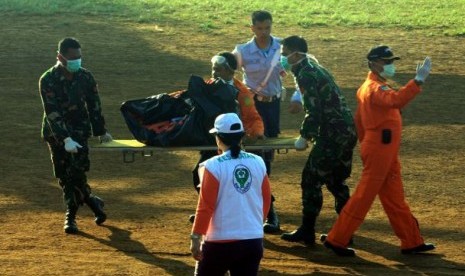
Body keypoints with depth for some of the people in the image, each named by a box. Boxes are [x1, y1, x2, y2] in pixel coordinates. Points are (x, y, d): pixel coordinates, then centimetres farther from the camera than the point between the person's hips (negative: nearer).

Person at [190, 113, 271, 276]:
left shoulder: (213, 166, -11)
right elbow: (266, 200, 11)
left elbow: (206, 205, -11)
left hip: (221, 241, -4)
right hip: (254, 240, 4)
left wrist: (196, 236, -4)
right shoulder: (258, 163, 4)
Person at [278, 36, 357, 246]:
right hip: (347, 131, 10)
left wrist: (304, 137, -9)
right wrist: (310, 133, 20)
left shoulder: (306, 74, -13)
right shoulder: (314, 68, 18)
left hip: (333, 133, -10)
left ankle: (306, 232, 1)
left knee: (311, 180, -3)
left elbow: (313, 111, -19)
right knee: (336, 181, 17)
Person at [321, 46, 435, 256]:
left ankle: (412, 241, 21)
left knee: (395, 198, 14)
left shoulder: (368, 87, 14)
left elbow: (359, 120, 19)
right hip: (379, 149, -10)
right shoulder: (375, 87, -18)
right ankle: (336, 239, 1)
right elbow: (396, 100, -39)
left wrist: (366, 143, 22)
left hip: (386, 151, 10)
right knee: (364, 195, -5)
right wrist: (418, 80, -45)